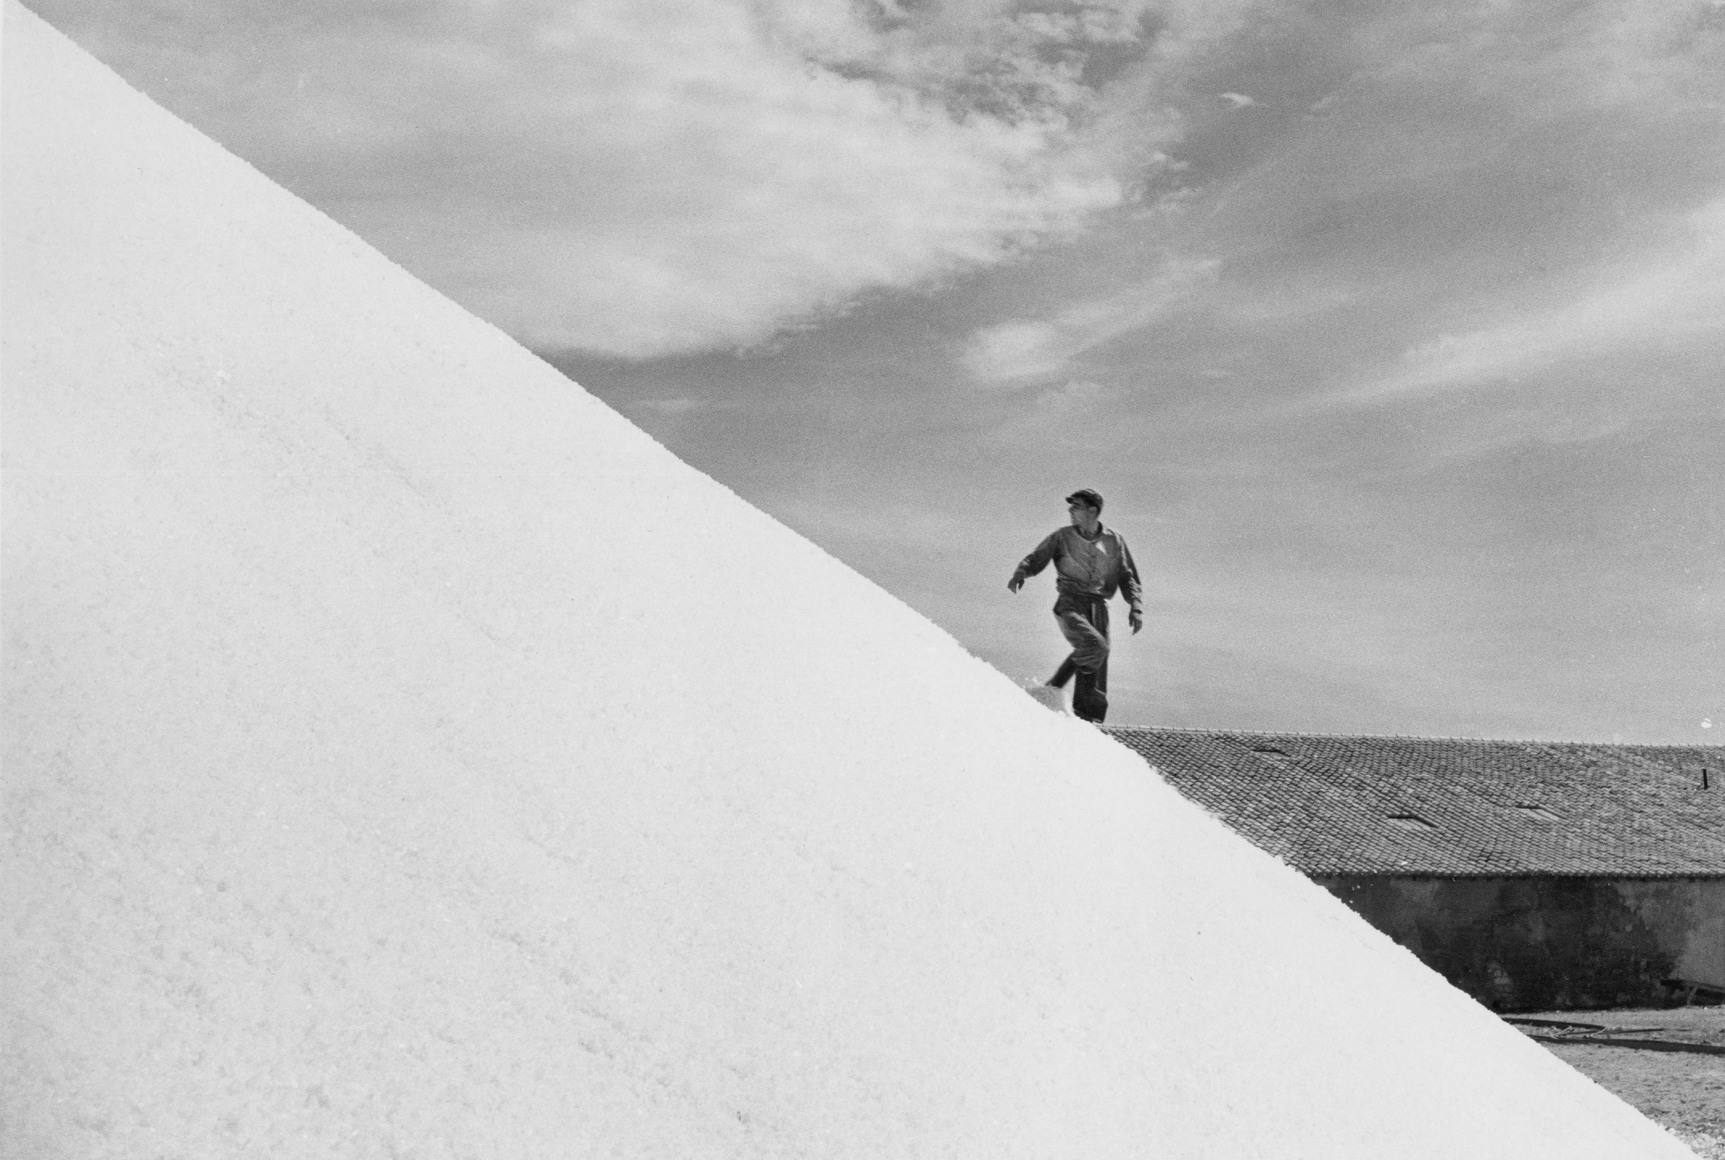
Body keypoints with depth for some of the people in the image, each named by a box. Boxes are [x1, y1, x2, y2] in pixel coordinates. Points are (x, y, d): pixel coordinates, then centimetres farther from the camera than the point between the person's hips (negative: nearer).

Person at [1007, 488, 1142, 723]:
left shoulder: (1114, 542, 6)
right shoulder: (1063, 537, 2)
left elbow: (1128, 579, 9)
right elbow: (1035, 559, 3)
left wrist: (1136, 608, -5)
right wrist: (1020, 573, -19)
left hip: (1098, 608, 3)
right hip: (1069, 605, -3)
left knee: (1097, 669, -1)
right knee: (1095, 646, -26)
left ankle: (1087, 720, 5)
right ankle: (1053, 689, -11)